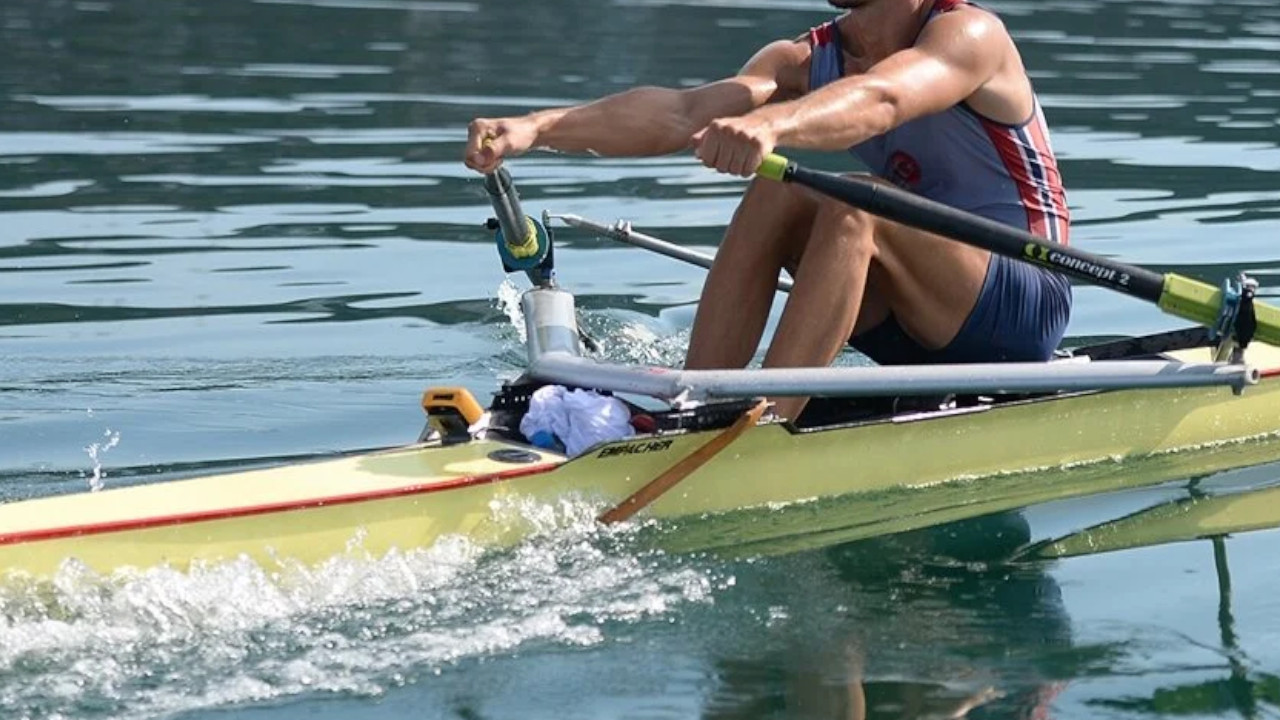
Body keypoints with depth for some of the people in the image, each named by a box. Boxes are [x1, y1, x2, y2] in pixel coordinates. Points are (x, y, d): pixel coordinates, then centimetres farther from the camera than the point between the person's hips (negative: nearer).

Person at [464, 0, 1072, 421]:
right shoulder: (805, 62, 1)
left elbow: (880, 100, -37)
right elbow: (681, 112, -16)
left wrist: (772, 124, -57)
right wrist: (538, 128, -32)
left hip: (1023, 308, -6)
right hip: (909, 333, 6)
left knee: (855, 201, -30)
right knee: (776, 193, -16)